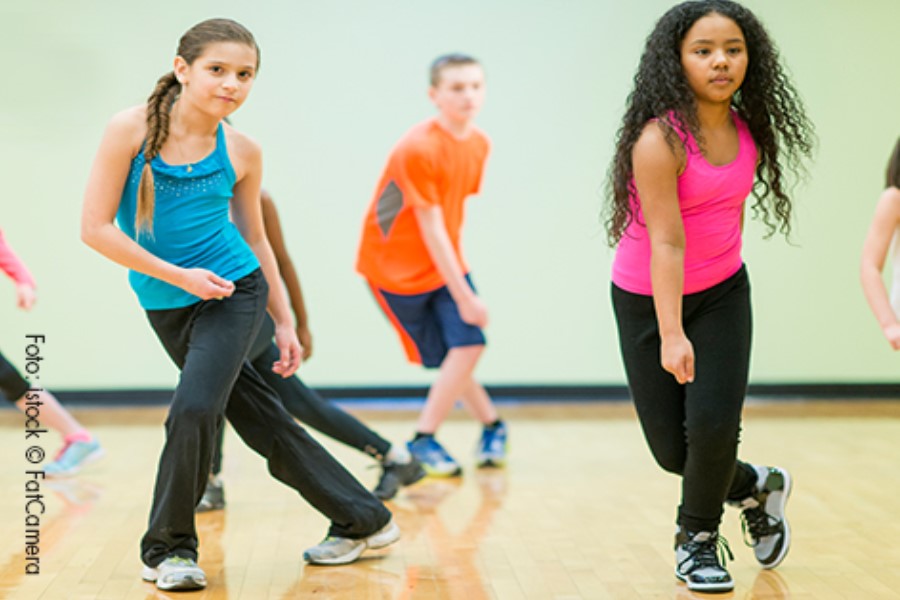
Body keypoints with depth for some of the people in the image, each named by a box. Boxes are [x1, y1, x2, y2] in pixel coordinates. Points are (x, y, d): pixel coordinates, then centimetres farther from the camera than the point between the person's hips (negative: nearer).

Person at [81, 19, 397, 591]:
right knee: (260, 419, 7)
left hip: (234, 293, -1)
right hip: (166, 306, 1)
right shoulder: (131, 129, -10)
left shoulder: (242, 151, -4)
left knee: (194, 407, -19)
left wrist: (284, 321, 11)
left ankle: (169, 546, 4)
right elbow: (96, 227, -11)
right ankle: (364, 521, 21)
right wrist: (178, 275, -15)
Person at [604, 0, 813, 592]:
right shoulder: (659, 138, -24)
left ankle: (698, 539, 18)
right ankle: (755, 487, 33)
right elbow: (666, 241, -28)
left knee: (714, 423, -11)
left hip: (723, 291, 3)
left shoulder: (748, 129, -6)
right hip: (648, 298, -3)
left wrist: (727, 268, 15)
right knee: (671, 448, 0)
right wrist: (672, 336, -31)